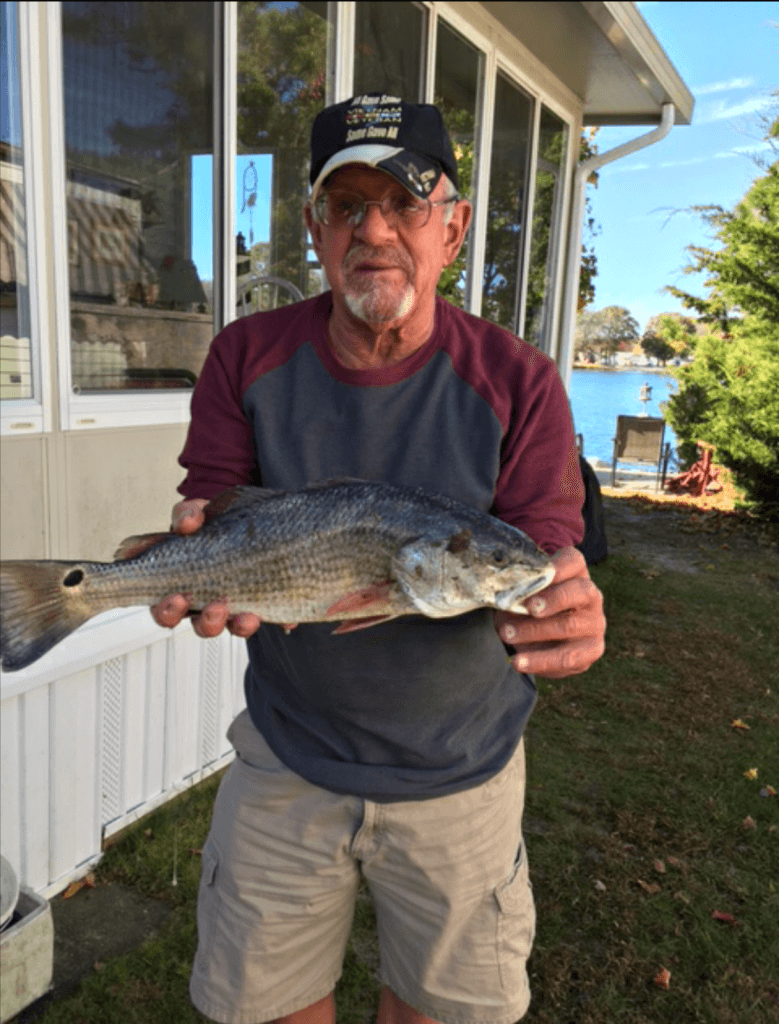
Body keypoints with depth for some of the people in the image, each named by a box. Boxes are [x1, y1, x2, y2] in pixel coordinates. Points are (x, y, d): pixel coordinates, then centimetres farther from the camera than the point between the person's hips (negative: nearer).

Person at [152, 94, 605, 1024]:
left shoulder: (517, 382, -12)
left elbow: (544, 557, -14)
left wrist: (566, 612, -37)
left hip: (460, 775, 0)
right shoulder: (248, 356, -6)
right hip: (287, 762, 1)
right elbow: (208, 506, -5)